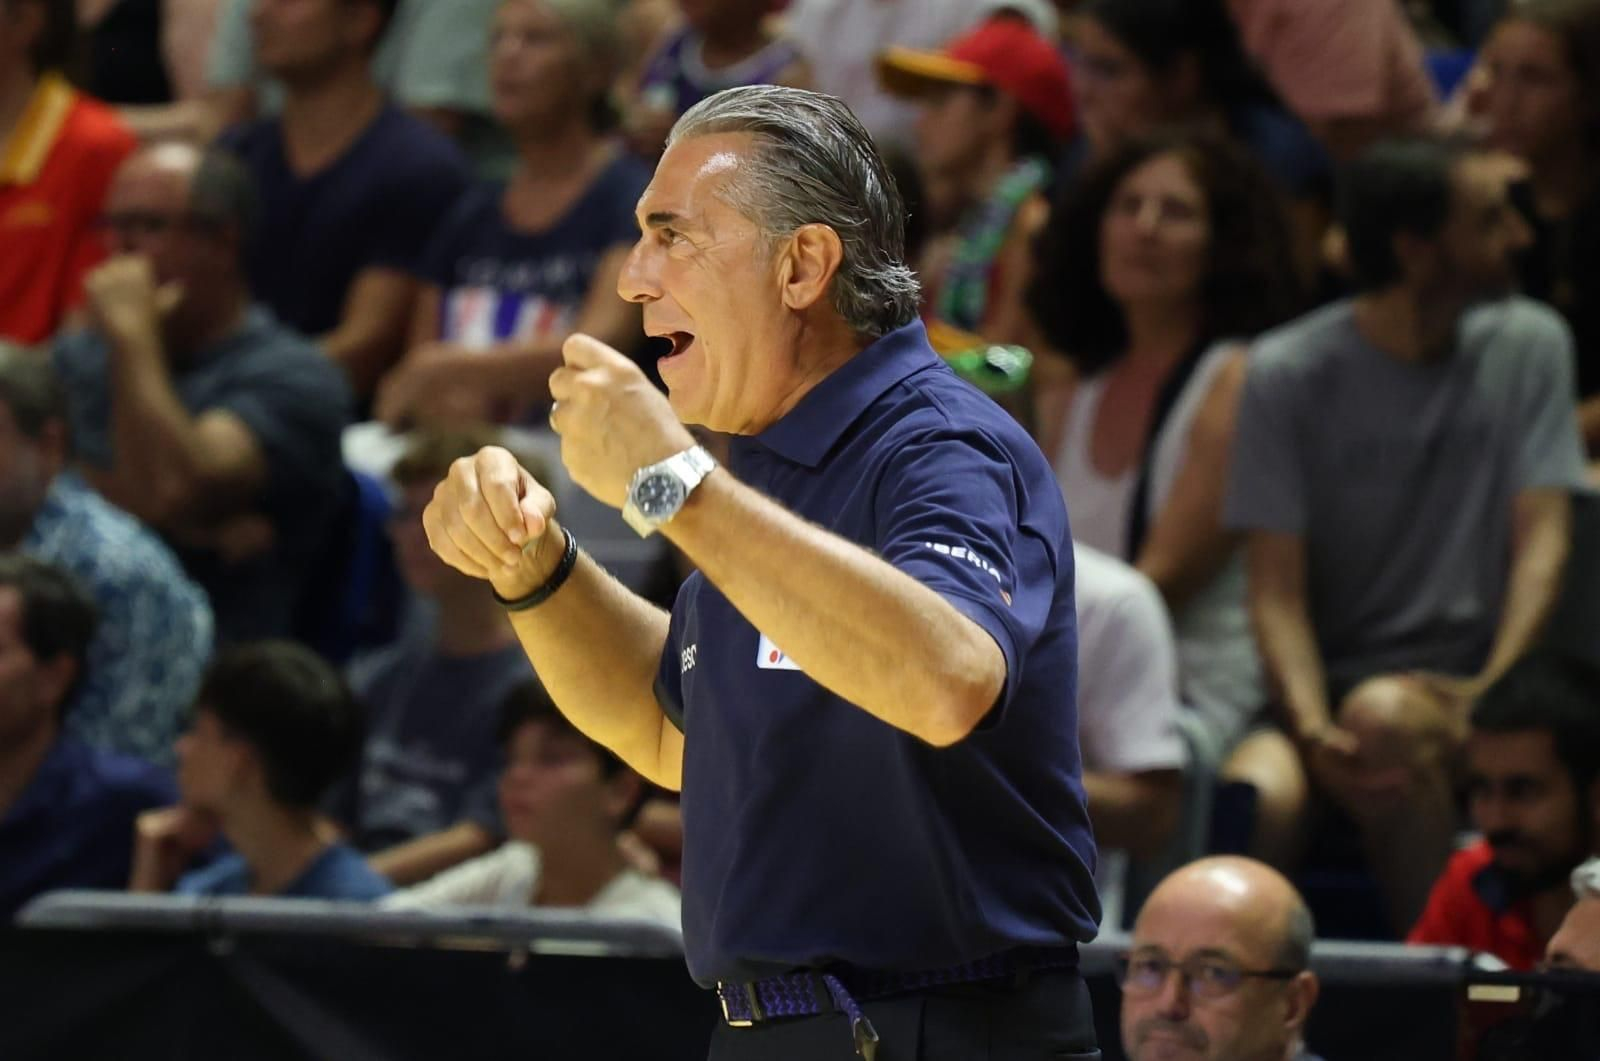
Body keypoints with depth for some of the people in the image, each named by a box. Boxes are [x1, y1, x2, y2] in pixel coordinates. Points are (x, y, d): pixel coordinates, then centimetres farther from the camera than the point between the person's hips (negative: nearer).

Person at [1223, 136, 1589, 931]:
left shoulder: (1528, 348, 7)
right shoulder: (1289, 373, 0)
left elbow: (1542, 543, 1)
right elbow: (1277, 590, -4)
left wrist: (1493, 688, -17)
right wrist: (1312, 729, -23)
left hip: (1461, 684, 1)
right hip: (1326, 680, -1)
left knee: (1384, 716, -36)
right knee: (1260, 791, -34)